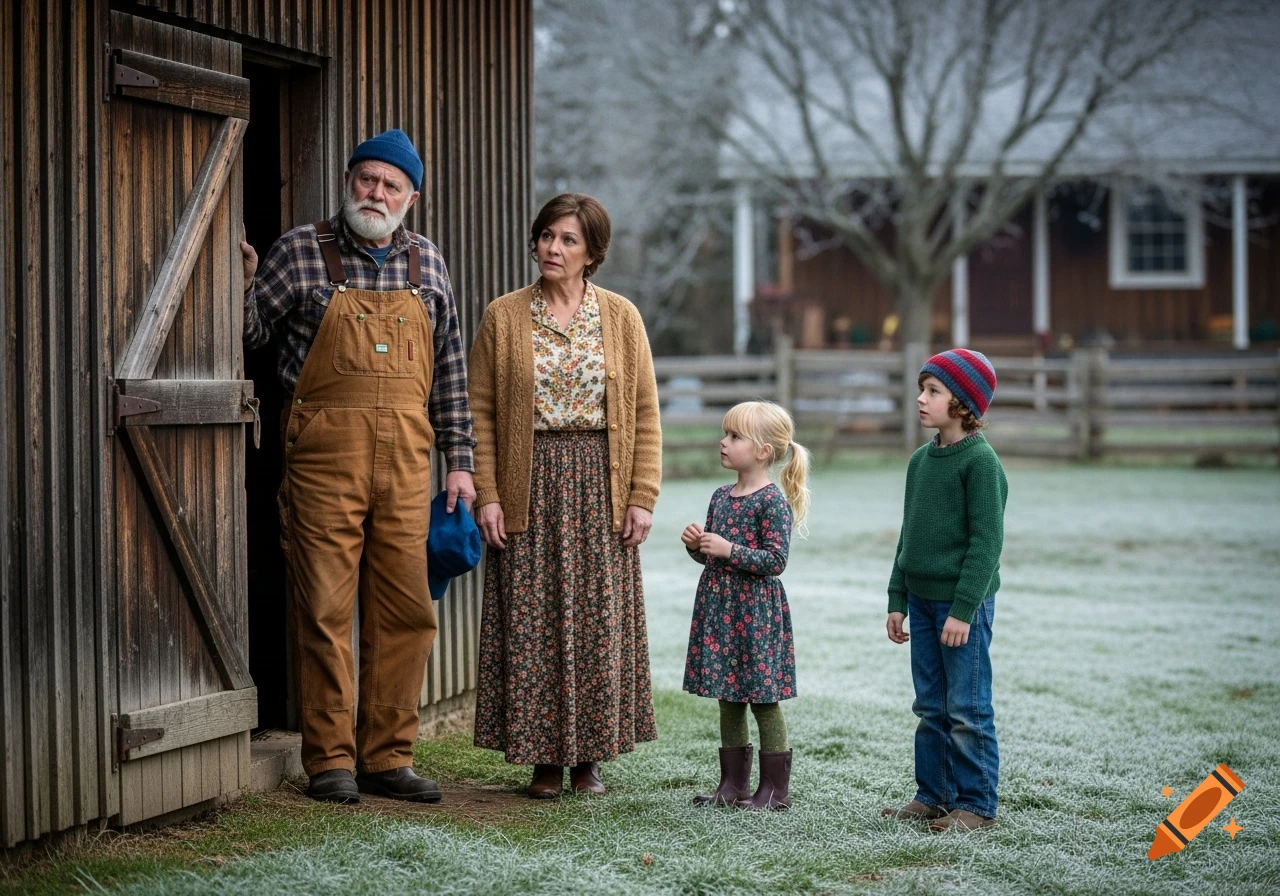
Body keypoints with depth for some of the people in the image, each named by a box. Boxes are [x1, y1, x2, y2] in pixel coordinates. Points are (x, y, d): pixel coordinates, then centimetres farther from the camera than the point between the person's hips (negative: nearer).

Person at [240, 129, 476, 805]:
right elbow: (250, 332, 4)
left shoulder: (426, 263, 14)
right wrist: (245, 283, -15)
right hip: (323, 453, -3)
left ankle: (386, 758, 14)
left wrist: (459, 459, 12)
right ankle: (330, 761, 6)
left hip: (405, 458, 4)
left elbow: (448, 368, 16)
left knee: (405, 612, 4)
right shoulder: (300, 251, 4)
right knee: (325, 610, -2)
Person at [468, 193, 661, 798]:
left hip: (600, 485, 1)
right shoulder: (503, 317, 2)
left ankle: (590, 755, 13)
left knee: (600, 620, 3)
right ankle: (544, 759, 10)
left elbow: (644, 413, 3)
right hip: (529, 486, -1)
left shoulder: (621, 318, 4)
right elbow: (480, 412, 0)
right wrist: (486, 495, -8)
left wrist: (642, 496, -4)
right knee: (532, 623, 0)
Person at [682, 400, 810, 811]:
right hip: (719, 606, 8)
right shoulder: (721, 496, 11)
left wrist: (729, 550, -22)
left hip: (756, 610, -8)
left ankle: (775, 788, 8)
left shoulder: (773, 501, -13)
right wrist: (696, 544, -2)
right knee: (728, 697, 12)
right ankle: (734, 782, 20)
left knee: (763, 699, -1)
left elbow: (775, 560, -19)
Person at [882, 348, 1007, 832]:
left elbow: (986, 541, -16)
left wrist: (963, 608, -19)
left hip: (964, 604, -8)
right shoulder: (921, 460, 11)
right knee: (931, 708, 13)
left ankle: (976, 804, 6)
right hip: (922, 600, 8)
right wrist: (897, 600, 13)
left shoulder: (980, 461, -13)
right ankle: (932, 795, 21)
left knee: (967, 710, -2)